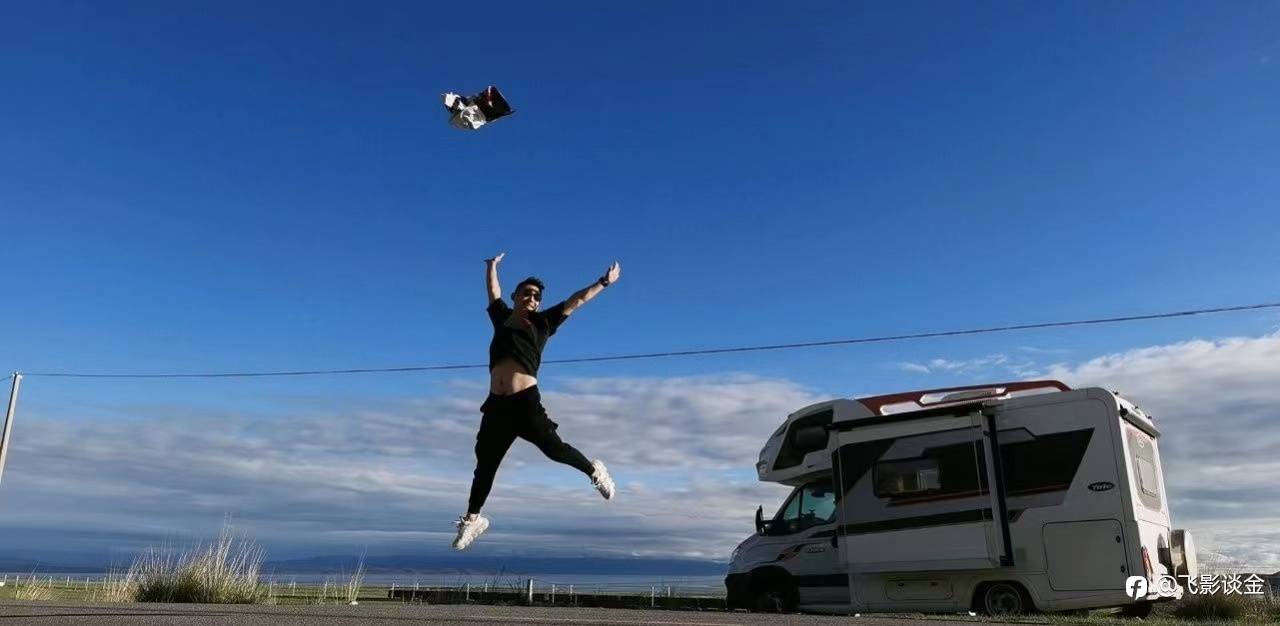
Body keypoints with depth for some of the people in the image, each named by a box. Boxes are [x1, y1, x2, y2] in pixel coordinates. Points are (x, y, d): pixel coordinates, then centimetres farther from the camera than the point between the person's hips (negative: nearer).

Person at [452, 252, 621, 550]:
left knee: (554, 448, -8)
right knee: (485, 463, 8)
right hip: (496, 405, 3)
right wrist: (492, 267, 47)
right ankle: (473, 518, 22)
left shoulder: (542, 323, 9)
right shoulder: (502, 317, 17)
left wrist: (604, 282, 16)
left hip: (526, 401, -3)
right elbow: (493, 290, 35)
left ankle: (594, 471, 18)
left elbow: (576, 301, 12)